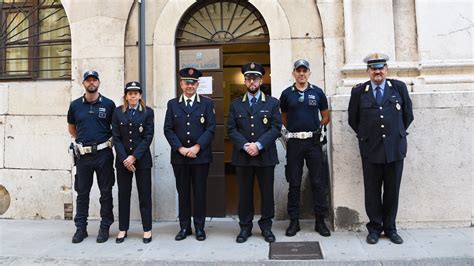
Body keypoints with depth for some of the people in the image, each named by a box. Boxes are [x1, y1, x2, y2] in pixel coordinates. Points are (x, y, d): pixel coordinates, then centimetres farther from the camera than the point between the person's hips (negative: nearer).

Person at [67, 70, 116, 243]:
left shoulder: (108, 104, 1)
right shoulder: (75, 105, 7)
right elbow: (71, 128, 20)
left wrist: (110, 142, 1)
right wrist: (82, 141, 12)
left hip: (103, 154, -1)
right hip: (83, 155, 2)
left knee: (106, 192, 5)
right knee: (82, 192, 8)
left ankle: (105, 227, 15)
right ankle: (81, 228, 19)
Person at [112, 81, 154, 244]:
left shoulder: (147, 112, 1)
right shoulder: (118, 112, 5)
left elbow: (148, 137, -5)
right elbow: (116, 137, 1)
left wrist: (134, 157, -11)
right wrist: (124, 158, -9)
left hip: (142, 159, -1)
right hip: (122, 159, 2)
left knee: (145, 194, 3)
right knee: (123, 194, 8)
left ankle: (147, 229, 13)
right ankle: (122, 229, 20)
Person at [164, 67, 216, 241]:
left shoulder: (207, 103, 5)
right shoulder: (172, 104, 9)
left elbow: (211, 128, -2)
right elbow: (168, 129, 3)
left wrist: (197, 147, -13)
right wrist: (180, 148, -10)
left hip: (201, 155, -1)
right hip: (179, 156, 1)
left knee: (200, 192, 4)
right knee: (183, 193, 8)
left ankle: (199, 227, 16)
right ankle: (184, 227, 19)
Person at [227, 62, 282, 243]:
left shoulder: (272, 103, 7)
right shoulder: (235, 104, 10)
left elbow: (276, 128, -3)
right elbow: (231, 129, 2)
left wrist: (259, 145, -15)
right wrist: (245, 146, -13)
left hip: (266, 156, 0)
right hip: (242, 156, 1)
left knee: (267, 193, 6)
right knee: (245, 193, 7)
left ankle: (266, 227, 21)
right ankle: (245, 227, 20)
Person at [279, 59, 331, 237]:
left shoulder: (317, 92, 5)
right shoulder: (286, 94, 5)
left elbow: (326, 117, 12)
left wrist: (315, 128, 5)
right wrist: (294, 129, 6)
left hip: (313, 141, 0)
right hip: (294, 142, 0)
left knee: (318, 182, 2)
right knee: (294, 183, 5)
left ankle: (320, 221, 14)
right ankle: (294, 221, 15)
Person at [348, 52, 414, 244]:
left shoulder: (399, 88, 5)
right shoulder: (358, 91, 2)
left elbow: (408, 115, 13)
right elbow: (353, 120, 10)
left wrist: (397, 134, 15)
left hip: (395, 148, 1)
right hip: (370, 149, -1)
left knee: (392, 190, 9)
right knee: (372, 191, 5)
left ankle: (390, 228, 23)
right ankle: (374, 228, 19)